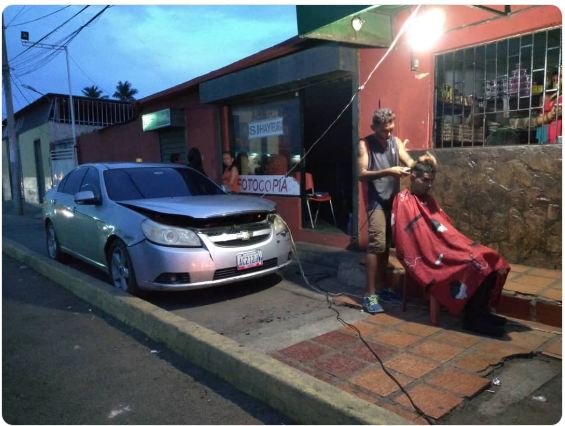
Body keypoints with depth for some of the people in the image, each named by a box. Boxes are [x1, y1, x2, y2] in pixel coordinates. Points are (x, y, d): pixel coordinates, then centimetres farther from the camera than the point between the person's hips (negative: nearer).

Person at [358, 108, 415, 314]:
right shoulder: (365, 144, -4)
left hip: (394, 200, 6)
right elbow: (362, 174, -13)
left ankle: (381, 287, 22)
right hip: (377, 201, -5)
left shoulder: (396, 141, 11)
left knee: (386, 245, 11)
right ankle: (370, 295, -9)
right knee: (377, 245, -13)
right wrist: (388, 172, -24)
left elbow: (409, 162, 1)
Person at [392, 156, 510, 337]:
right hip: (429, 255, -9)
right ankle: (472, 317, -11)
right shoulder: (404, 201, -9)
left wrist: (461, 244, 9)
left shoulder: (428, 199, 20)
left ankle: (480, 311, 0)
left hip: (445, 246, 9)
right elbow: (404, 239, -15)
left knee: (488, 259, -6)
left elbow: (446, 226, 22)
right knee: (475, 265, -23)